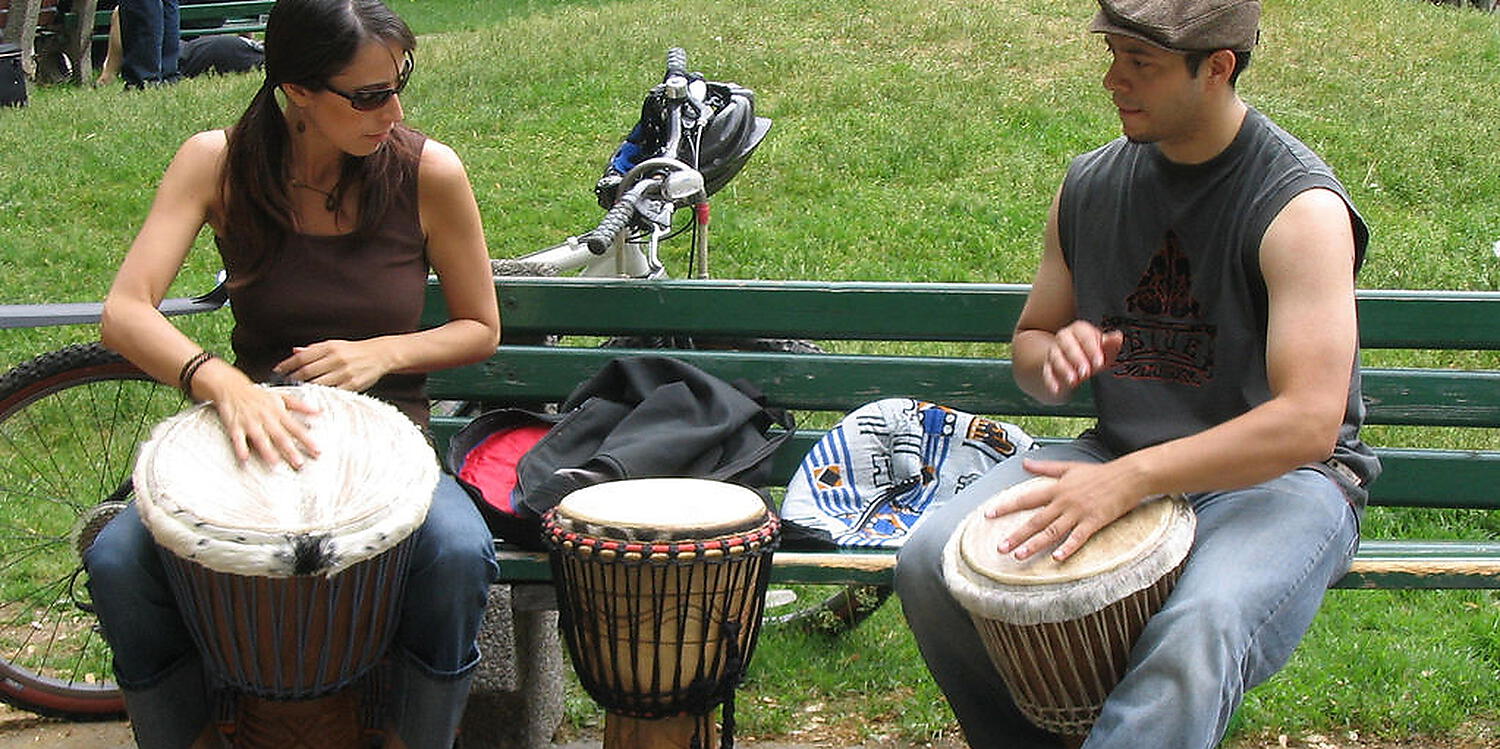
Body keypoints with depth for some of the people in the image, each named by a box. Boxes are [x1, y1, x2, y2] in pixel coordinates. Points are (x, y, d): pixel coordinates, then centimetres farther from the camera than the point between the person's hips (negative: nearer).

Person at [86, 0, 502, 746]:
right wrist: (221, 382, -38)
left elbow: (479, 328, 2)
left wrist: (381, 353, -18)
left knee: (458, 555, -33)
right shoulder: (219, 162, -9)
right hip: (252, 432, 1)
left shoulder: (428, 173, -9)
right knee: (117, 563, -25)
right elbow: (125, 313, -18)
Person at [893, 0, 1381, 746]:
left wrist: (1129, 481, -34)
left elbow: (1309, 422, -25)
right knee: (929, 563, -13)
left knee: (1199, 632, -37)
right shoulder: (1092, 184, 3)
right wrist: (1053, 360, -10)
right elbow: (1030, 336, 17)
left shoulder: (1300, 206, -17)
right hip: (1120, 456, 6)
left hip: (1274, 479, -6)